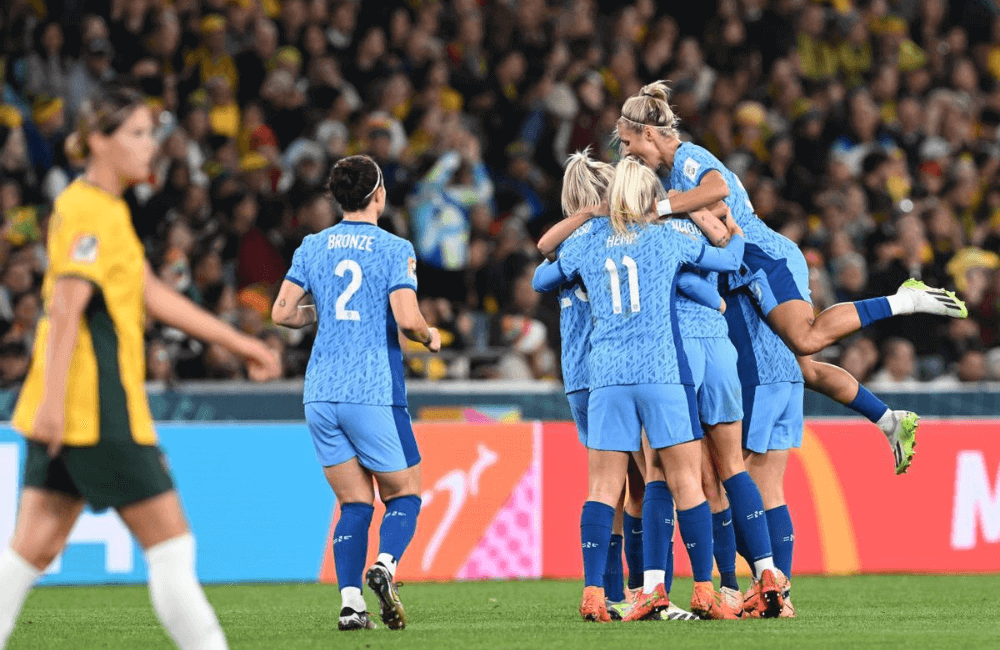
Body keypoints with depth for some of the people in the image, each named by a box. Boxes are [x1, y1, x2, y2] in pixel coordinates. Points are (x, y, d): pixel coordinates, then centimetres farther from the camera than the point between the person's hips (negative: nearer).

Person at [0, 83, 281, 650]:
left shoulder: (108, 210, 20)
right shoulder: (90, 213, -11)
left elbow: (152, 295, 24)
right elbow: (66, 309, -19)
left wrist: (239, 342, 24)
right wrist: (53, 399, -26)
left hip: (64, 413, 10)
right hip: (100, 413, -10)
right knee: (171, 543, -3)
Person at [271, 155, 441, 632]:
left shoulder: (312, 247, 8)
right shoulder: (394, 249, -5)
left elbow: (282, 312, 5)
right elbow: (407, 320, -14)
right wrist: (430, 337, 7)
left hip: (321, 395, 4)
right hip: (374, 392, -4)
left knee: (354, 504, 9)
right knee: (404, 494, 9)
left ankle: (351, 601, -6)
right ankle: (385, 566, -18)